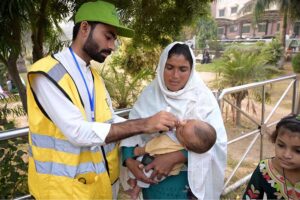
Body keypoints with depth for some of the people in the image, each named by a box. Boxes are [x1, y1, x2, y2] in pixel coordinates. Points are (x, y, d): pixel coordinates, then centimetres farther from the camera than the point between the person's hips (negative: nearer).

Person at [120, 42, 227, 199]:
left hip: (190, 179, -2)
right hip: (153, 179, 2)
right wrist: (128, 159, -22)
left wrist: (174, 158, -27)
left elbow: (217, 142, -19)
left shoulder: (203, 97, -12)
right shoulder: (149, 94, -4)